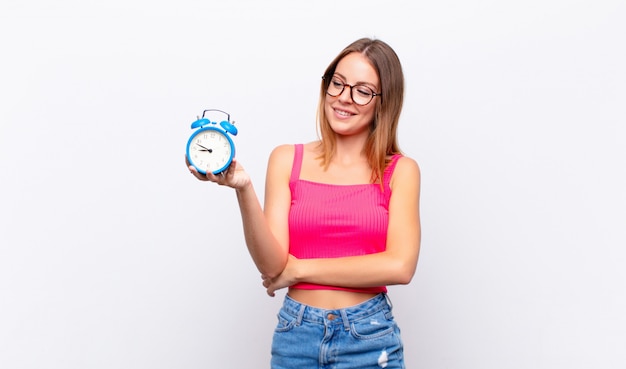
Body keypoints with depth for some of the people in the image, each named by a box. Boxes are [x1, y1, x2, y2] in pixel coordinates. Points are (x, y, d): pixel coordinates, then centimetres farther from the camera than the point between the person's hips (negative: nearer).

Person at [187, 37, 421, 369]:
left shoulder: (400, 171, -1)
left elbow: (399, 266, -13)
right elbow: (272, 265, -7)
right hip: (296, 334, 1)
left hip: (369, 339, -1)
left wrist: (300, 269, -10)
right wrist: (243, 189, -21)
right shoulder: (287, 159, 1)